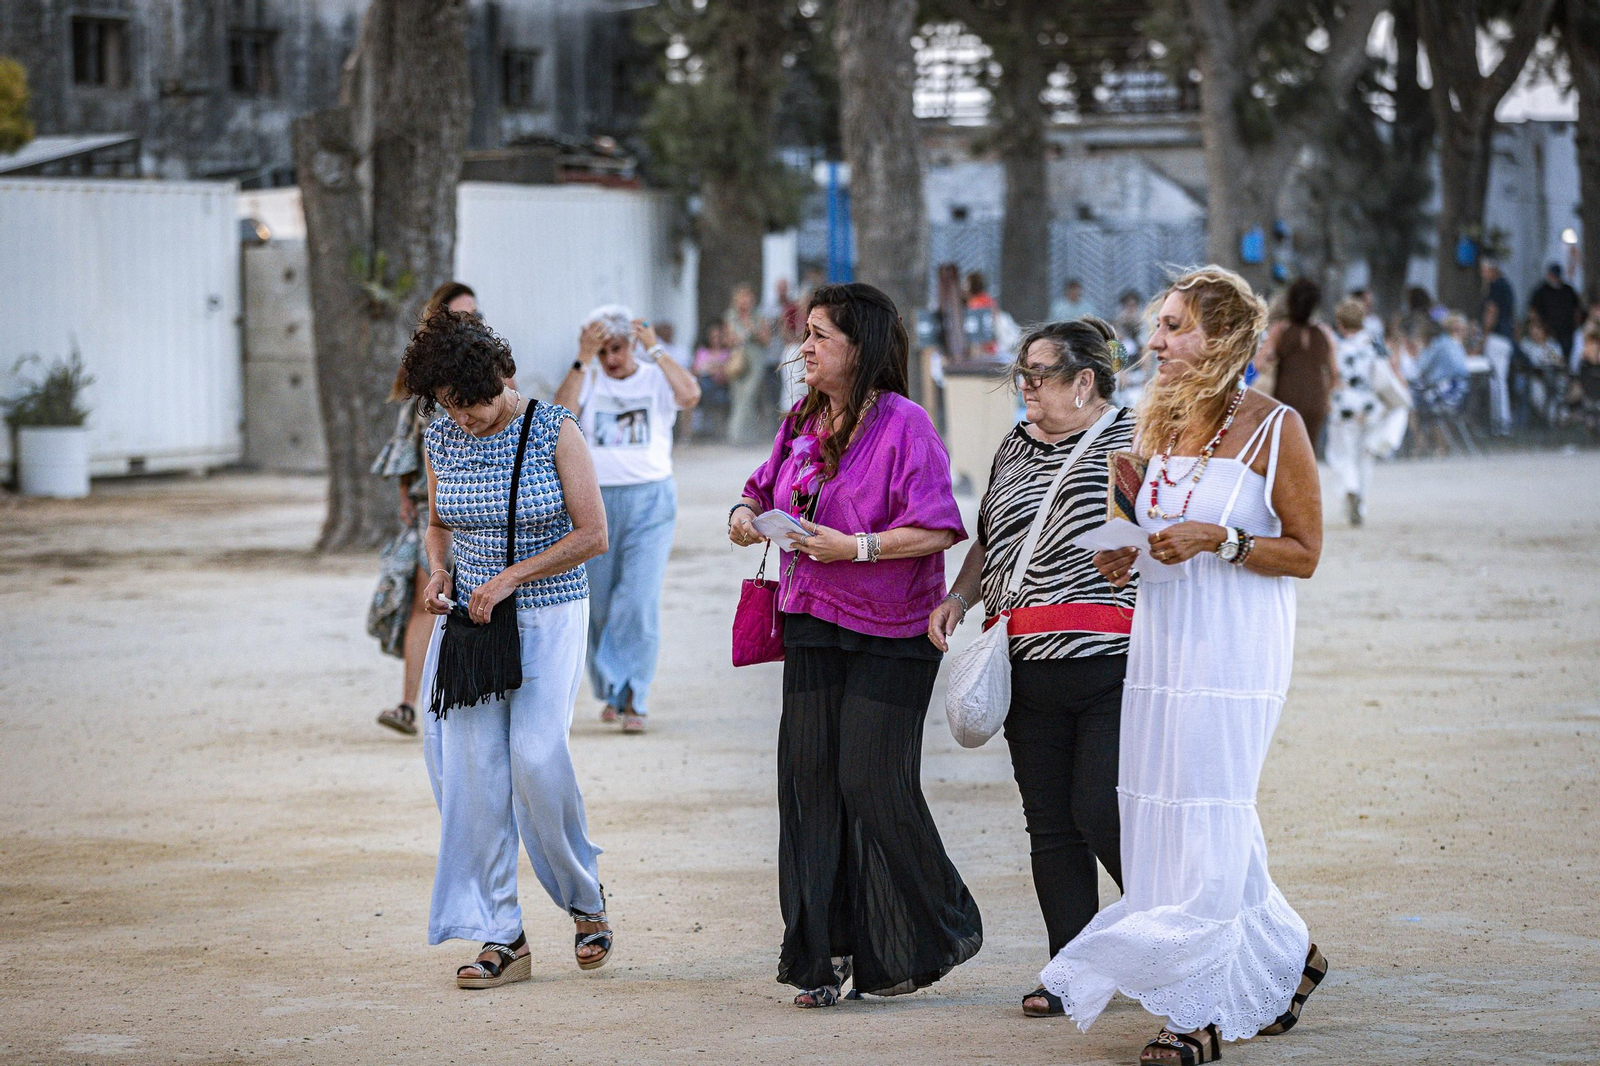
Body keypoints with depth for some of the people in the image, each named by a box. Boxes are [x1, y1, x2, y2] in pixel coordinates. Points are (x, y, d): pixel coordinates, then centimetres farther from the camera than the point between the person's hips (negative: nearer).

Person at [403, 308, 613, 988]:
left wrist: (511, 577, -15)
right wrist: (437, 569, -2)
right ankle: (501, 938, 0)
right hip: (470, 620, 4)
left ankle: (585, 897, 9)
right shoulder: (442, 439, 4)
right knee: (473, 771, -5)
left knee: (536, 759, -17)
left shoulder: (553, 430, -9)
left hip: (548, 618, -4)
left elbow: (592, 534, -9)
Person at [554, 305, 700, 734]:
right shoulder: (586, 381, 6)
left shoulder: (656, 379, 4)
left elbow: (690, 395, -18)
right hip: (596, 501, 2)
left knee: (640, 600, -11)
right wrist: (582, 361, -15)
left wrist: (655, 349, -14)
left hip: (651, 500, -2)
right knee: (600, 603, 7)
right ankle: (610, 691, 23)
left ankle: (632, 698, -8)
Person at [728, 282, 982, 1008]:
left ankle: (937, 936, 12)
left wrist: (857, 547, -23)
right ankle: (824, 952, 9)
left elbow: (939, 530, -16)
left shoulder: (904, 425, -11)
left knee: (873, 784, -7)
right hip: (812, 624, 7)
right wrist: (747, 513, 4)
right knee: (808, 779, 2)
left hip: (888, 634, -7)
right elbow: (766, 486, 26)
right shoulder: (803, 423, 11)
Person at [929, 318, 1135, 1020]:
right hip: (1029, 668, 6)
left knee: (1103, 812, -11)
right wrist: (958, 598, 11)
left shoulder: (1132, 442, -1)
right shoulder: (1015, 449, 18)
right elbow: (989, 542, 27)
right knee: (1050, 823, 6)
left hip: (1114, 667, -6)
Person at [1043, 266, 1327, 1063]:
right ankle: (1284, 955, 26)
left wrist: (1218, 540, -18)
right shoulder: (1162, 425, 12)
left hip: (1235, 651, -7)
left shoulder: (1275, 428, -7)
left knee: (1206, 825, -7)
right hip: (1161, 640, 7)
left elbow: (1304, 553, -7)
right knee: (1162, 815, 8)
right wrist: (1130, 554, 2)